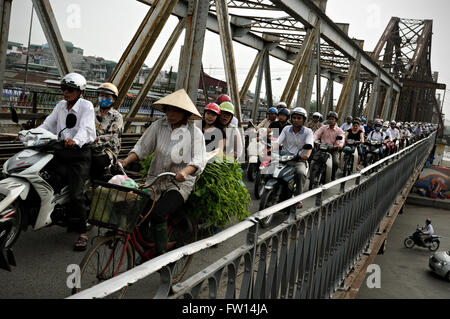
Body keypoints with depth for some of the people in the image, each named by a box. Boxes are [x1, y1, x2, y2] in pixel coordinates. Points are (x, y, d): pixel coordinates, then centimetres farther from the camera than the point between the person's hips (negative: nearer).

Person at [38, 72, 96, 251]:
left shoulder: (86, 106, -2)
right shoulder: (60, 106, 18)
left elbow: (85, 128, -17)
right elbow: (48, 125, 13)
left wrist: (75, 140, -37)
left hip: (80, 151, -6)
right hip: (61, 151, 7)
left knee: (76, 193, -15)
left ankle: (83, 232, -7)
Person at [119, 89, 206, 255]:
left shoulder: (194, 132, -5)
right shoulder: (159, 126, 2)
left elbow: (198, 161, -11)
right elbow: (142, 147, 4)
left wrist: (185, 171, -31)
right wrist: (127, 160, -12)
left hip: (180, 184, -3)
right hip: (155, 181, 4)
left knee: (157, 213, -26)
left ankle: (161, 254, -8)